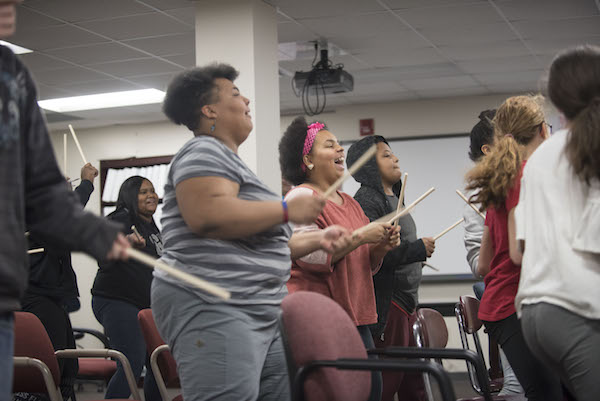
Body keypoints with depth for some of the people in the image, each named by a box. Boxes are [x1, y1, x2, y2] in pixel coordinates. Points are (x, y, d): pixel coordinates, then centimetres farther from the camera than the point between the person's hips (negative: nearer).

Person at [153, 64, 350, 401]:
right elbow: (206, 216, -25)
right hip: (213, 310, -10)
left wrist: (316, 240, 22)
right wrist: (287, 209, -16)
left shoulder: (231, 161, 26)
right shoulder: (203, 152, -5)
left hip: (262, 311, 10)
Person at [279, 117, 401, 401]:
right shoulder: (301, 198, -7)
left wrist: (381, 248, 3)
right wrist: (361, 236, -15)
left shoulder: (350, 203, 19)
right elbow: (311, 256, -19)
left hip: (355, 316, 8)